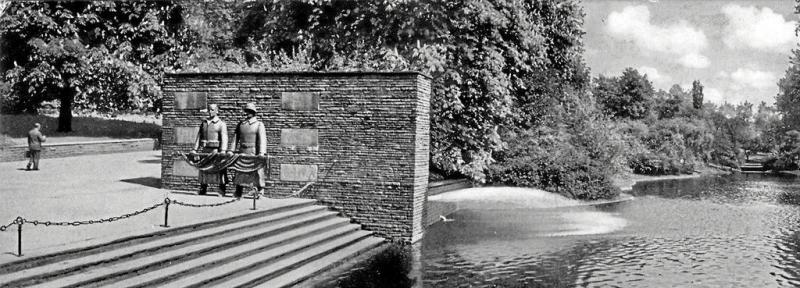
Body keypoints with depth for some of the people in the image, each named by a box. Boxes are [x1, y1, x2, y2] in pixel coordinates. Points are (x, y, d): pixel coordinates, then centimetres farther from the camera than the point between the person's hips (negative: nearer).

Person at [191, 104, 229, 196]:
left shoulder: (221, 124, 1)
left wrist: (223, 150, -23)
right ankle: (202, 191, 15)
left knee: (219, 171, -4)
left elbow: (224, 138, -10)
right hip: (205, 150, 5)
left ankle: (222, 192, -1)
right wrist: (195, 149, 6)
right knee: (203, 170, 7)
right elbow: (199, 137, 16)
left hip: (216, 150, -5)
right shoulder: (203, 122, 16)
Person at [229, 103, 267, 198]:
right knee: (239, 173, 4)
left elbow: (262, 139, -9)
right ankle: (237, 195, 11)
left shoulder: (259, 124, 1)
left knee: (258, 173, -4)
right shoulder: (240, 124, 14)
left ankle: (260, 193, 3)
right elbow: (235, 138, 13)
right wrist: (231, 150, 1)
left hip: (254, 154, -4)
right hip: (242, 153, 4)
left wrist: (262, 152, -22)